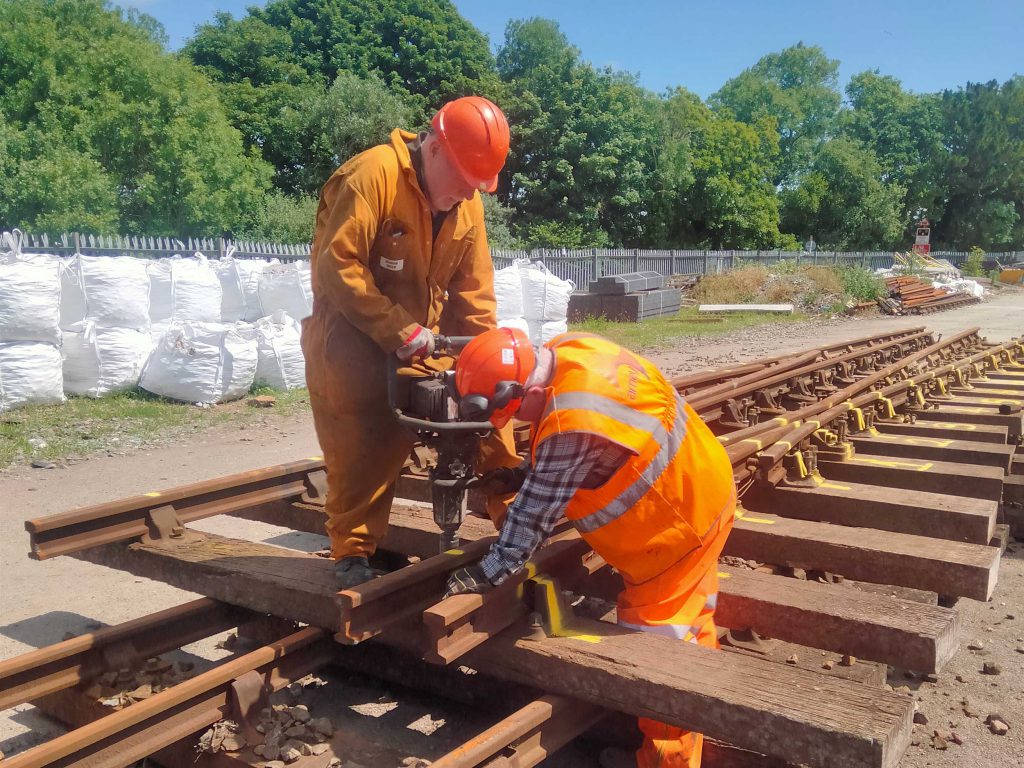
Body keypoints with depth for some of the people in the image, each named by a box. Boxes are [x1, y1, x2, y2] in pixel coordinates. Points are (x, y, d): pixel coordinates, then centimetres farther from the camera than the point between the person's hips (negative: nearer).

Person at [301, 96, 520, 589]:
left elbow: (473, 289, 3)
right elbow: (337, 266, -24)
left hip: (424, 335, 6)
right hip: (354, 335, -6)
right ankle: (352, 557, 2)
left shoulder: (468, 203, 2)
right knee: (363, 448, -14)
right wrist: (397, 329, -27)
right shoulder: (372, 175, -19)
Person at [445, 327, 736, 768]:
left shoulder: (571, 427, -37)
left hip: (678, 522, -10)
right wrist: (524, 474, 4)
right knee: (688, 623, 25)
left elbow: (535, 514, -26)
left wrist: (486, 575, -15)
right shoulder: (566, 352, -8)